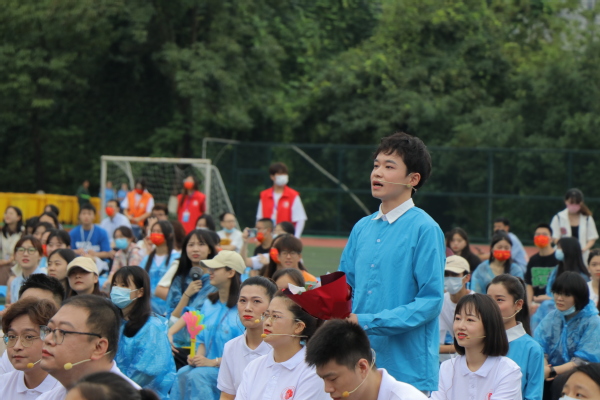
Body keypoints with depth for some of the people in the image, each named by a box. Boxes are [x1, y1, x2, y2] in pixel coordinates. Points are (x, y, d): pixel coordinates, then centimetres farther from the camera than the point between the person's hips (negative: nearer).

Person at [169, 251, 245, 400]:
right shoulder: (209, 303, 15)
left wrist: (213, 362, -17)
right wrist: (198, 356, -1)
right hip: (207, 365, 6)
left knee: (197, 376, -30)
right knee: (182, 374, -22)